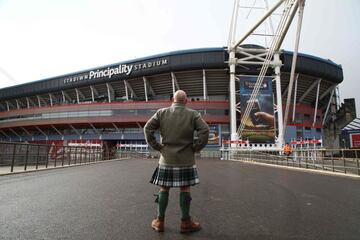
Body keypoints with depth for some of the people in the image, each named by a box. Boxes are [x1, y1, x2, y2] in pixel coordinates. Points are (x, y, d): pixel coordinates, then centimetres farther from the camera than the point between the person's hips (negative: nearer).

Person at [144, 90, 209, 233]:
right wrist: (195, 148, -4)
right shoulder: (193, 114, -3)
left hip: (166, 158, 2)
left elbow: (147, 128, -5)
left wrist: (156, 146, 0)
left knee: (164, 189, 11)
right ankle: (186, 223, 20)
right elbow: (205, 131, -12)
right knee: (185, 189, 8)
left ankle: (159, 222, 22)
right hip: (186, 159, -1)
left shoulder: (161, 113, 1)